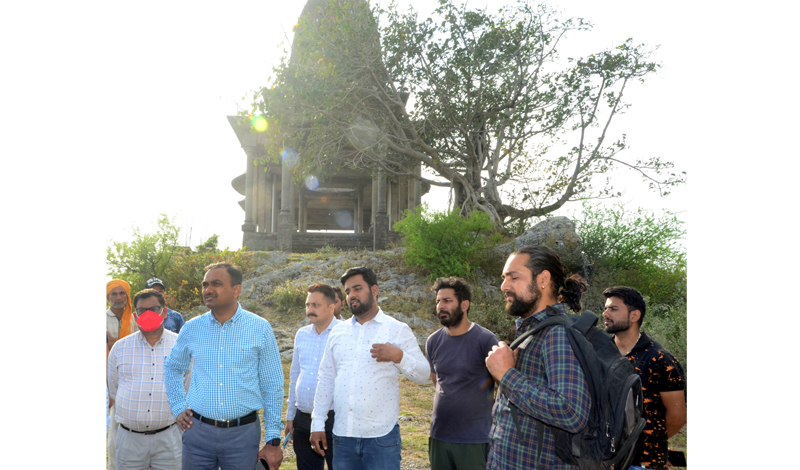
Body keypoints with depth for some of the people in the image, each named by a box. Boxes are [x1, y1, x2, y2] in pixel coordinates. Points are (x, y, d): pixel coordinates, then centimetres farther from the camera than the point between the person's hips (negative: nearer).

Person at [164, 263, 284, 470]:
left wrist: (273, 441, -2)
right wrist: (178, 408, 10)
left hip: (243, 432, -2)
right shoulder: (191, 329, 3)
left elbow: (273, 387, 0)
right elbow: (172, 369, 21)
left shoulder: (260, 329, -4)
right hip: (198, 430, 2)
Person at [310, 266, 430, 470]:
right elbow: (326, 380, 11)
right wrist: (318, 424, 8)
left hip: (382, 437, -4)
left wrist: (398, 356, -23)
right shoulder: (338, 332, 9)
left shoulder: (397, 329, -3)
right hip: (342, 436, 4)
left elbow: (422, 375, -6)